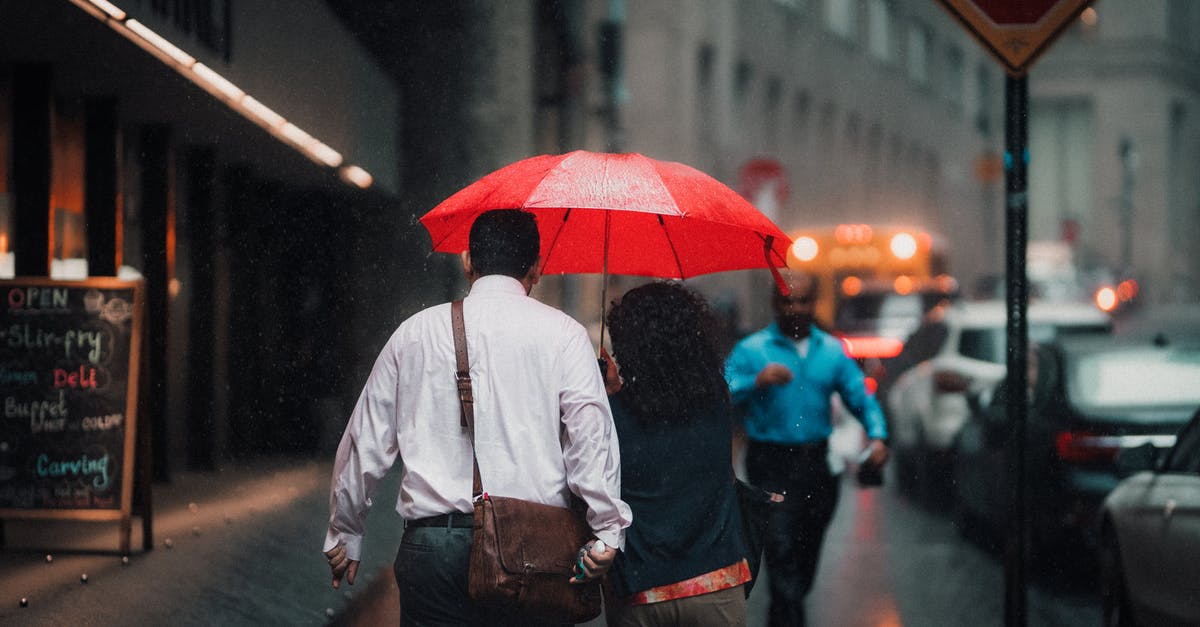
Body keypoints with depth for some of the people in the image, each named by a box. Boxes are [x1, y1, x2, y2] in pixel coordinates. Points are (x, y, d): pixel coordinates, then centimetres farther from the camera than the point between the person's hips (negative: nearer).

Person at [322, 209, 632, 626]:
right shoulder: (561, 333, 4)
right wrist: (608, 533, -9)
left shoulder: (415, 332, 12)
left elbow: (366, 443, 15)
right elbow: (590, 435, -8)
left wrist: (343, 535, 25)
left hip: (431, 543, 2)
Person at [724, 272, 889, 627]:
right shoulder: (751, 350, 0)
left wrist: (877, 435, -8)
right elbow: (724, 396, -12)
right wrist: (756, 382, -30)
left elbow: (860, 396, 10)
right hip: (772, 464, -4)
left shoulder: (832, 351, 12)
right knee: (781, 547, -14)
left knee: (808, 549, 13)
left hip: (818, 463, 4)